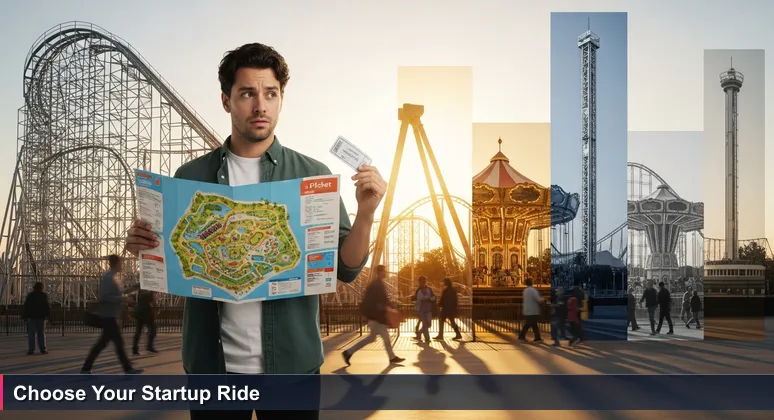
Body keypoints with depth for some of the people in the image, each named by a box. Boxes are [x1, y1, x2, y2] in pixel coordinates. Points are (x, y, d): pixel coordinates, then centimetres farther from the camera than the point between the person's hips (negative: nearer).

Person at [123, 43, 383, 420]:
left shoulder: (313, 175, -1)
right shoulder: (191, 176, 1)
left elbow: (346, 269, -2)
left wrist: (366, 213, -18)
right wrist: (142, 246, -12)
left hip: (291, 361, 0)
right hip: (212, 363, 1)